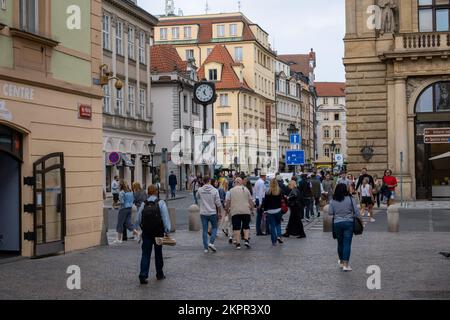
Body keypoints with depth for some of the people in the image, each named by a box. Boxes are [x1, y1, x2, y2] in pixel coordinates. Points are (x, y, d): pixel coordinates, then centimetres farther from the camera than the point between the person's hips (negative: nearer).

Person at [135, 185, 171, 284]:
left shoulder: (143, 204, 1)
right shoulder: (160, 203, -7)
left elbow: (138, 219, 3)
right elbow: (165, 217, -11)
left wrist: (137, 229, 17)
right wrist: (167, 230, -8)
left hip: (146, 233, 1)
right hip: (158, 232, -1)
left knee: (145, 254, 1)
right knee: (158, 253, 13)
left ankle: (143, 275, -10)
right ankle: (159, 274, 25)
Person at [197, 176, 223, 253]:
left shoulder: (200, 190, -4)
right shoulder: (214, 190, -10)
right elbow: (218, 203, -8)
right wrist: (220, 212, 2)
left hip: (203, 213, 2)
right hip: (212, 213, -2)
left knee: (205, 230, 8)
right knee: (214, 228, 15)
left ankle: (206, 248, 8)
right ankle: (211, 243, -4)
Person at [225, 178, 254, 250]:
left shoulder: (231, 190, 5)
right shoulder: (246, 189, 7)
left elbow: (228, 201, 1)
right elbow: (250, 201, 7)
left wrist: (227, 209, 14)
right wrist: (252, 209, 16)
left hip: (235, 212, -1)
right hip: (246, 211, 1)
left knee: (236, 228, 1)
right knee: (246, 226, 11)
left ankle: (238, 244, -2)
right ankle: (246, 240, -6)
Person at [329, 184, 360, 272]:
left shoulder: (333, 201, -3)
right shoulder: (350, 199, -7)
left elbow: (330, 212, 0)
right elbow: (356, 211, -6)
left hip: (337, 223, 2)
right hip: (349, 223, -2)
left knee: (340, 243, 16)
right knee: (347, 243, -2)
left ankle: (341, 262, 30)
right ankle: (346, 264, -7)